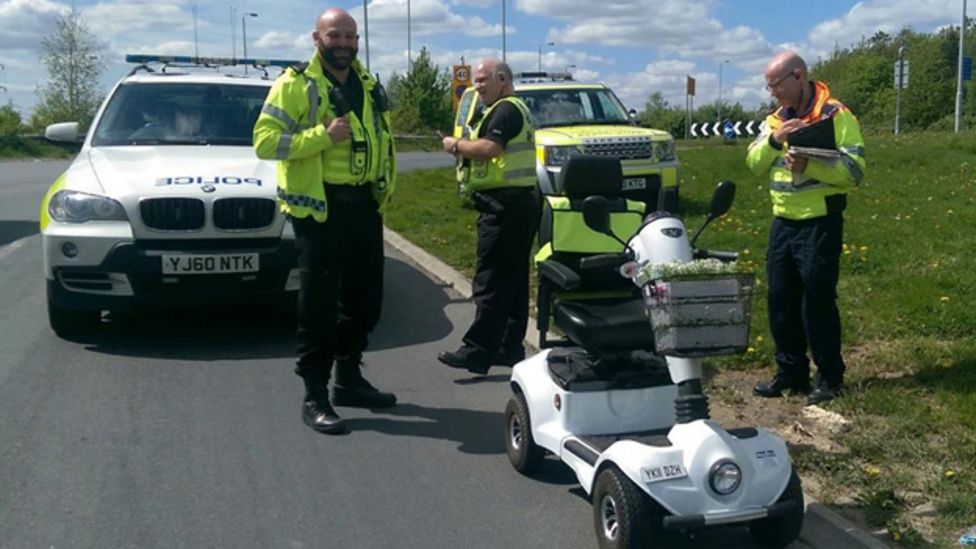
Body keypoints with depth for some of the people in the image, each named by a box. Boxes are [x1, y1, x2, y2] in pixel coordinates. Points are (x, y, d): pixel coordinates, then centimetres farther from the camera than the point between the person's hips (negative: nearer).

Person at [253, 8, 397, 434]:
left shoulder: (368, 84, 14)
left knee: (365, 298, 14)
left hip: (364, 204, 7)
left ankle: (348, 378, 30)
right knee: (319, 304, -3)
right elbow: (264, 140, -15)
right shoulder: (295, 83, -7)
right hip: (319, 207, -7)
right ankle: (315, 396, 7)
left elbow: (383, 137, 26)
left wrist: (385, 184, 13)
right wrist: (323, 135, -23)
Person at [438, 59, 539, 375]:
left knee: (491, 282, -10)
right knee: (514, 280, 11)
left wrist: (456, 145, -8)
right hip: (520, 203, 11)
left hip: (504, 205, -11)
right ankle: (510, 347, 17)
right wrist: (464, 149, 12)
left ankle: (478, 350, -9)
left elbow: (489, 147, -23)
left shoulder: (505, 109, -10)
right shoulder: (518, 109, 24)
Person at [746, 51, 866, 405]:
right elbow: (754, 164, 3)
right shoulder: (776, 119, 13)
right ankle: (791, 373, 22)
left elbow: (854, 170, -16)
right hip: (782, 223, 7)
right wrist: (775, 140, -14)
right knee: (781, 301, 9)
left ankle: (829, 377, 14)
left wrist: (807, 165, -27)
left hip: (820, 224, -6)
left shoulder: (836, 115, -8)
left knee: (818, 301, -1)